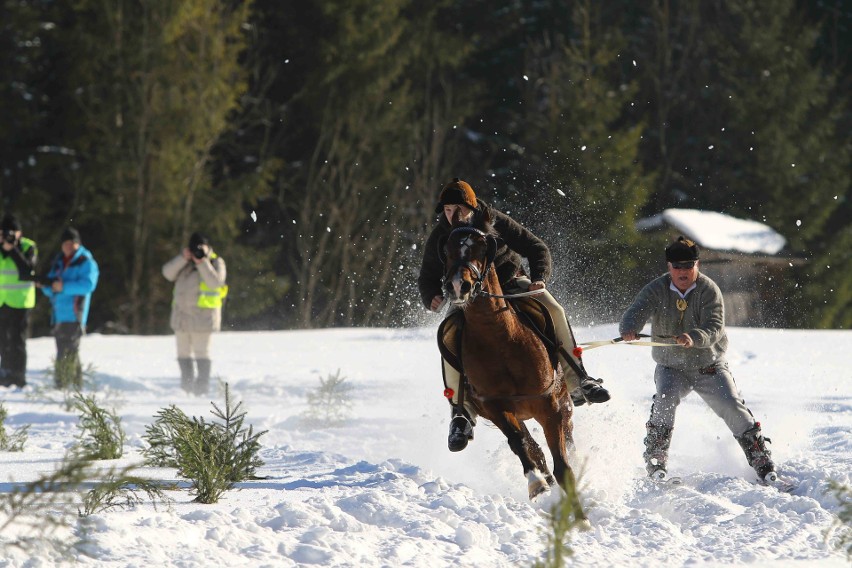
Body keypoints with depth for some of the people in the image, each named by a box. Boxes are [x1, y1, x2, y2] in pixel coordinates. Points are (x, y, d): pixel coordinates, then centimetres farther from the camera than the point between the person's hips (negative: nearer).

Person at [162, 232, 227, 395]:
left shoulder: (216, 262, -1)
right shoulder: (185, 262, 13)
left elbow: (215, 282, -17)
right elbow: (168, 273, 0)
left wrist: (202, 263, -19)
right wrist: (183, 258, -11)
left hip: (202, 315, -6)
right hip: (181, 313, 6)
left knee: (201, 352, -6)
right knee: (183, 352, 10)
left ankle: (202, 386, -2)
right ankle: (186, 386, 18)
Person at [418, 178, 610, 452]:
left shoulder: (495, 222, -16)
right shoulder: (438, 239, -11)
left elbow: (537, 249, -11)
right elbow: (427, 278, 3)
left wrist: (539, 277, -30)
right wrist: (431, 298, -20)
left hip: (509, 282, 0)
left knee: (553, 310, -25)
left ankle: (577, 380, -15)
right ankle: (461, 411, -21)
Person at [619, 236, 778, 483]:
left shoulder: (709, 290, -12)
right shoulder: (656, 290, -7)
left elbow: (715, 328, -24)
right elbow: (635, 312, -22)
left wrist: (693, 338, -46)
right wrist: (629, 330, -47)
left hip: (709, 366, 0)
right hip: (671, 367, 0)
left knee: (733, 408, -11)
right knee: (665, 400, -27)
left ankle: (762, 461, 1)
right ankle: (655, 461, -22)